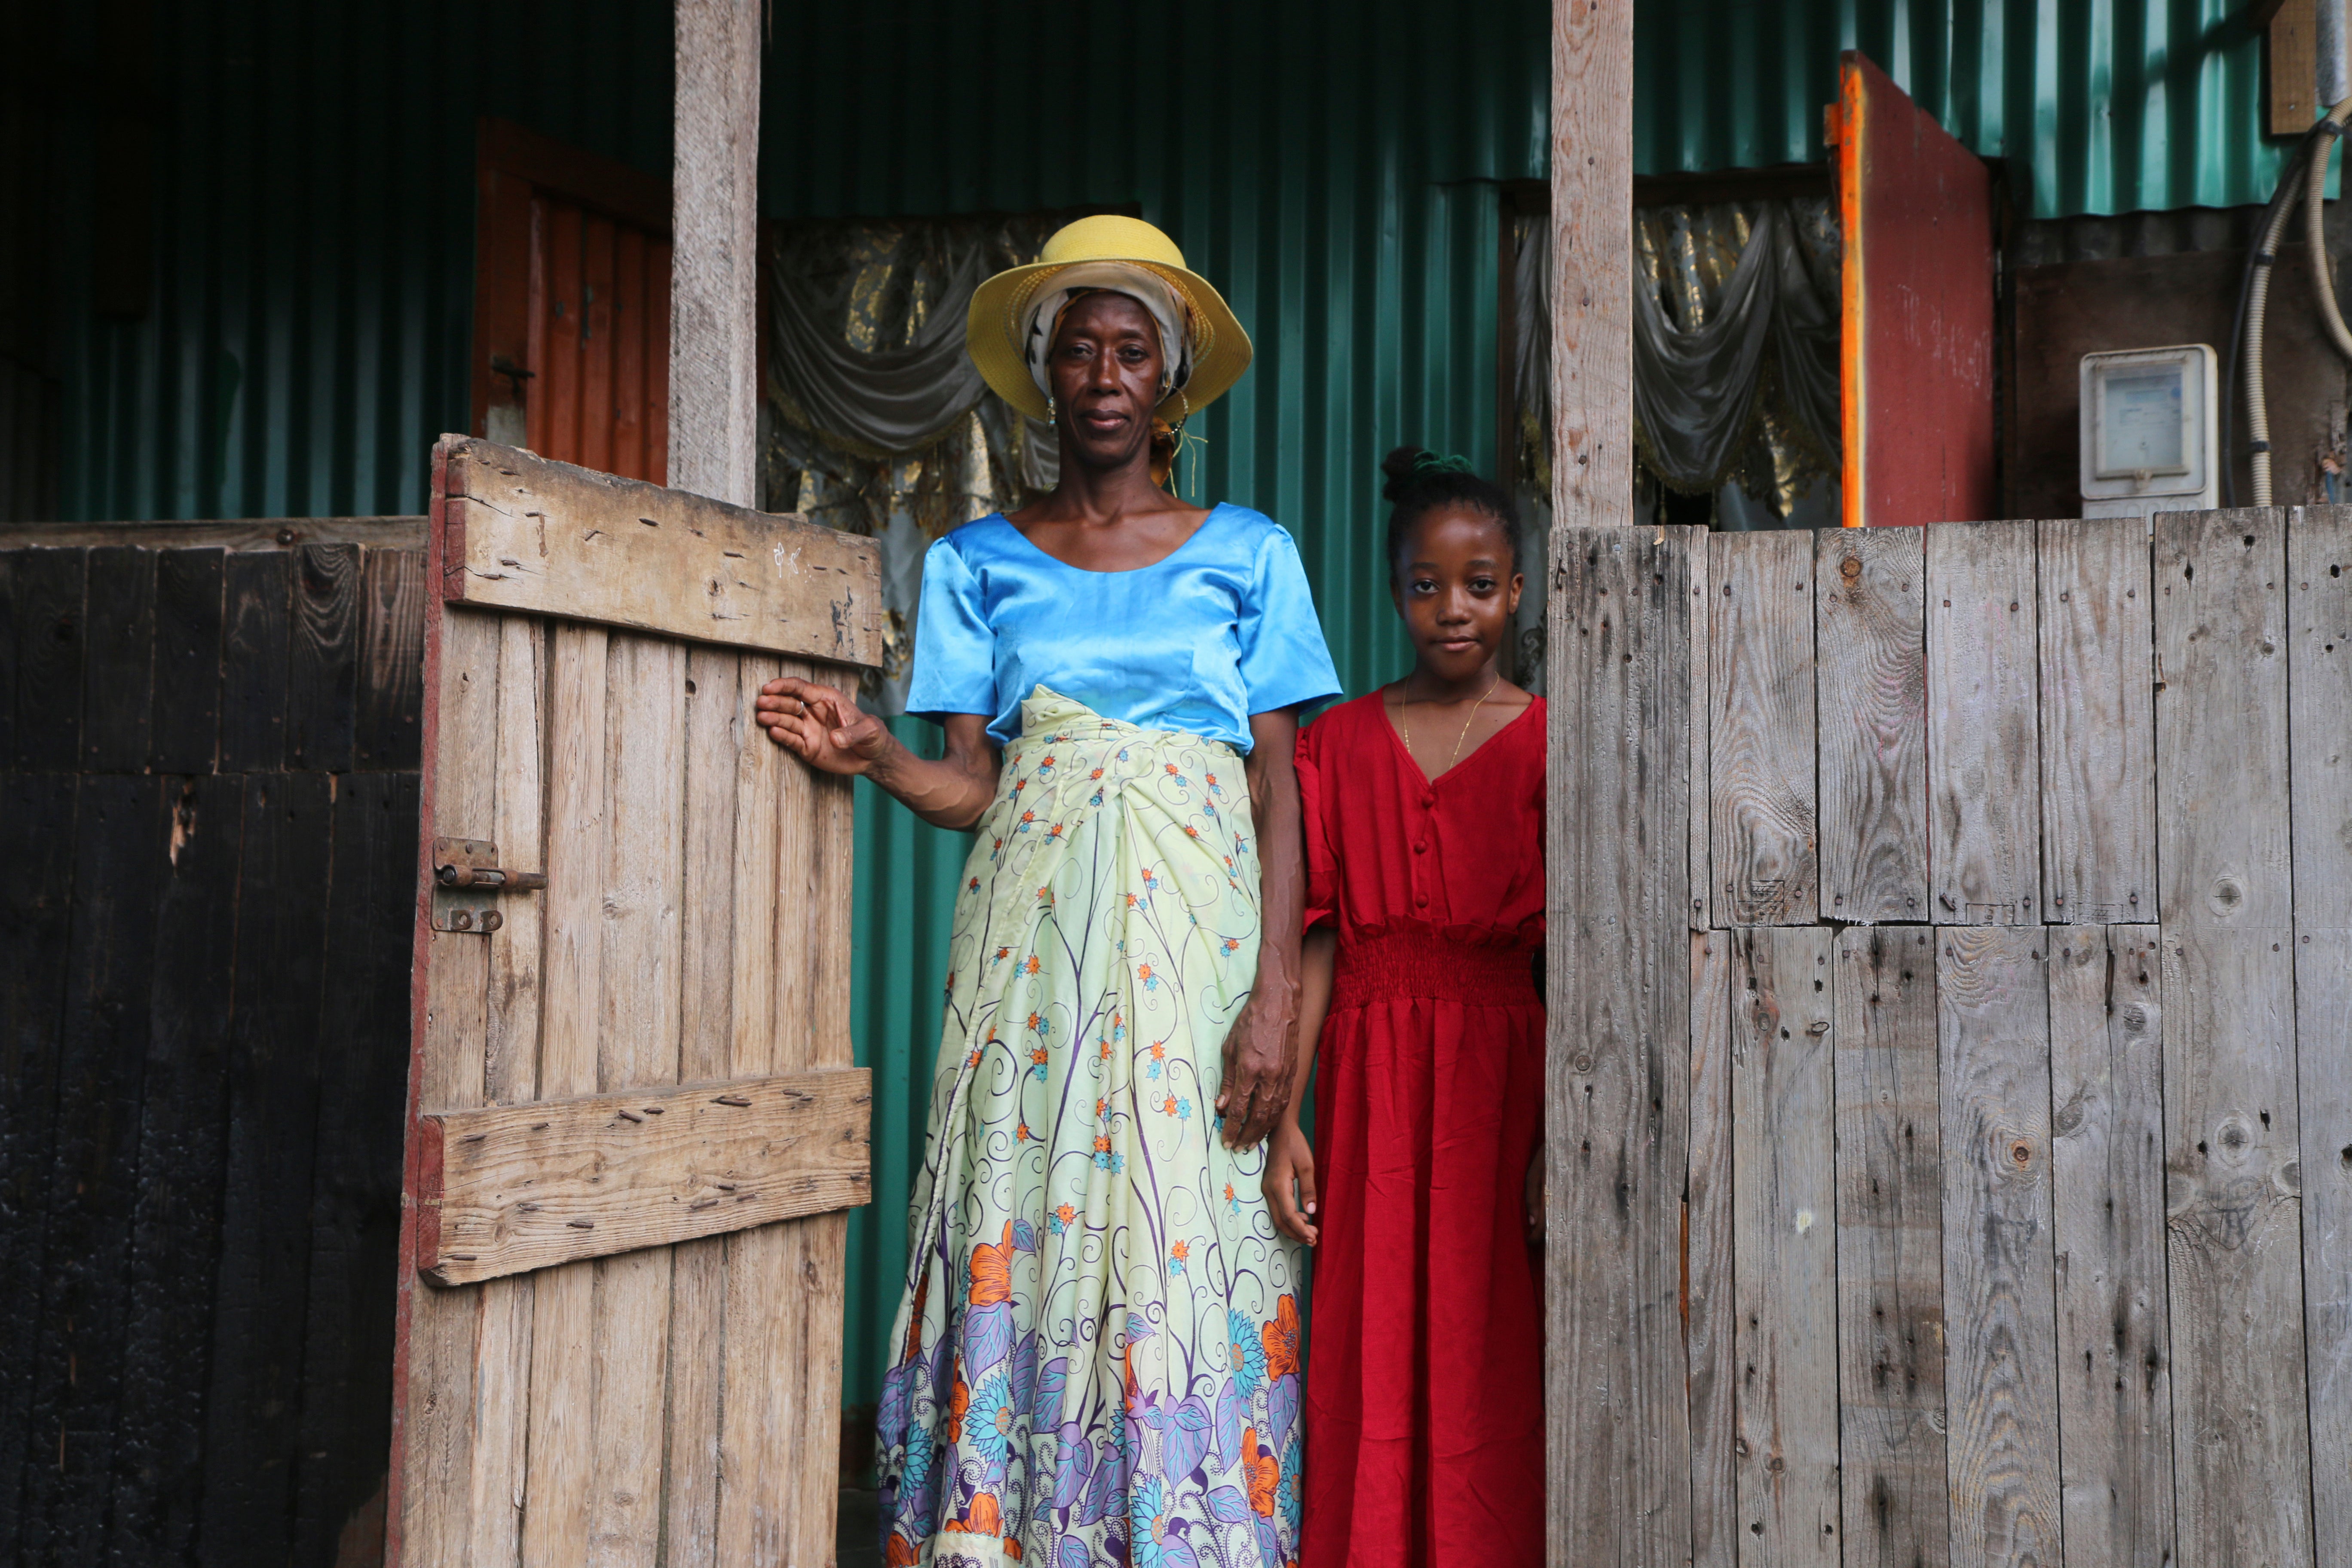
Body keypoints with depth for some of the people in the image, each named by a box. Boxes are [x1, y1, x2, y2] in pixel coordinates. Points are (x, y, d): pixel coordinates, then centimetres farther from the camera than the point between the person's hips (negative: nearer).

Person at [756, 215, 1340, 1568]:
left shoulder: (1245, 555, 8)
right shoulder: (981, 564, 12)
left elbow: (1280, 793, 2)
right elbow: (973, 785, 5)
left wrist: (1278, 996, -9)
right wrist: (871, 757, -17)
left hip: (1193, 939, -1)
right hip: (1032, 935, 1)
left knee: (1183, 1248, -5)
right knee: (1023, 1235, -1)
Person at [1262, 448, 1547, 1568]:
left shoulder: (1550, 743, 2)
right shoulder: (1339, 742, 8)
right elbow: (1317, 941, 3)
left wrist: (1560, 1139, -11)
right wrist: (1282, 1115, -4)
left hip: (1502, 1082, -2)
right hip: (1368, 1085, 2)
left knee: (1487, 1365, 1)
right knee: (1369, 1367, 4)